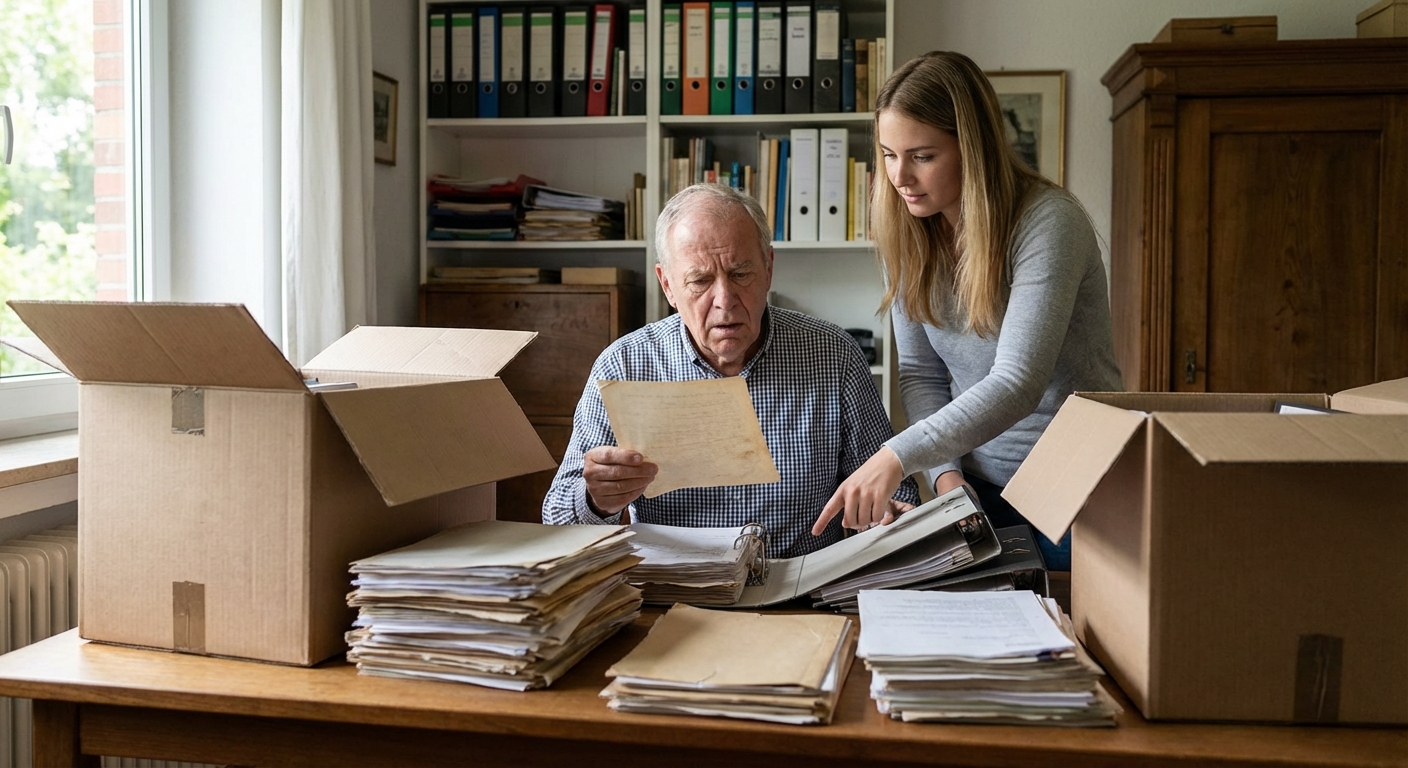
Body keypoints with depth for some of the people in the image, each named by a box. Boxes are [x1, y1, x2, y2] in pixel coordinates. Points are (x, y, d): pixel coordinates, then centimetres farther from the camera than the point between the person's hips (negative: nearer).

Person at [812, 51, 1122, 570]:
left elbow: (1016, 385, -31)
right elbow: (920, 374, 1)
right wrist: (945, 471, -14)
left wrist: (897, 457, -40)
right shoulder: (903, 231, -2)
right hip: (974, 487, 5)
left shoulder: (1048, 224, -21)